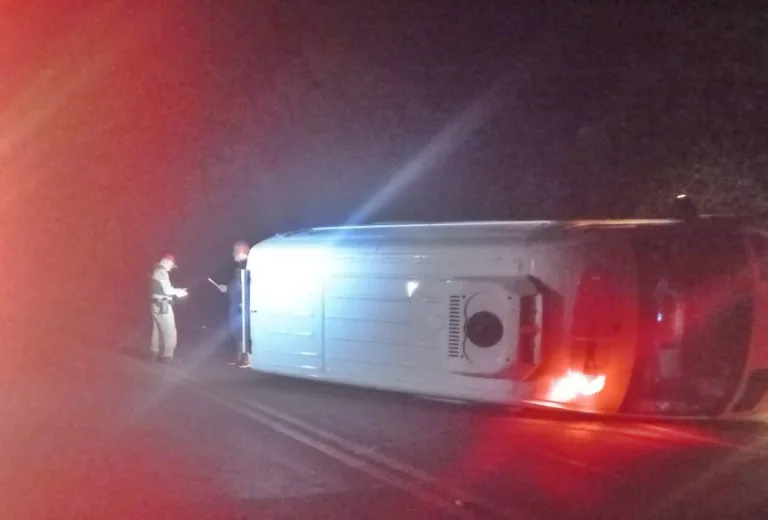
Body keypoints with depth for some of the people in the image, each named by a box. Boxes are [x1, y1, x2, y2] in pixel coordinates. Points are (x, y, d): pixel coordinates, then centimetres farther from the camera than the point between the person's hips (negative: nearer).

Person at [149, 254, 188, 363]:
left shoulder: (157, 271, 15)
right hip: (162, 306, -10)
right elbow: (167, 290, -21)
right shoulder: (162, 272, -17)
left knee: (157, 330, 17)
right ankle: (168, 356, 3)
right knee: (170, 332, -1)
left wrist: (175, 291, 11)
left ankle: (154, 354, 23)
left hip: (157, 305, 10)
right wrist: (177, 292, -6)